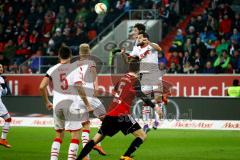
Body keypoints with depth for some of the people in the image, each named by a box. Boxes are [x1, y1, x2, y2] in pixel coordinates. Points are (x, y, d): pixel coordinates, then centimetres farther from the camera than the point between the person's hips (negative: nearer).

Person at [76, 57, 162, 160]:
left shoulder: (123, 78, 15)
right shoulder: (135, 81, -6)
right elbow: (141, 95, -21)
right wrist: (154, 106, -25)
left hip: (110, 113, 7)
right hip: (122, 115, -7)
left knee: (97, 138, 14)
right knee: (142, 136, -3)